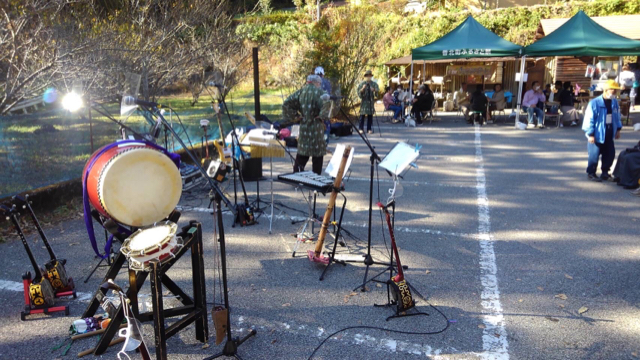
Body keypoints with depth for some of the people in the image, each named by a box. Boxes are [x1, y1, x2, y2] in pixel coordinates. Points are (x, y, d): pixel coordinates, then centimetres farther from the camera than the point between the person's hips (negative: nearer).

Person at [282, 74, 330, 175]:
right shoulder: (319, 91, -7)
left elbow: (286, 104, 5)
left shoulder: (301, 91, 8)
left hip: (303, 126, 5)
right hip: (316, 127, -5)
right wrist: (322, 116, -13)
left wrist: (294, 116, 7)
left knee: (302, 152, 15)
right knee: (317, 154, 6)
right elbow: (325, 103, -27)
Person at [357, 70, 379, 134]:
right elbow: (359, 93, 0)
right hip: (364, 100, -1)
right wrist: (362, 89, -19)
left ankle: (369, 129, 5)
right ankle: (361, 128, 3)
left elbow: (378, 90, -5)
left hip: (371, 101, 1)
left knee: (370, 115, 1)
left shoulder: (374, 84, 7)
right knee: (362, 114, -4)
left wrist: (374, 90, -27)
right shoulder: (361, 84, 5)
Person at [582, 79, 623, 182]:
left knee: (610, 154, 10)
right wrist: (590, 134, -16)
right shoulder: (594, 103, -15)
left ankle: (605, 171, 28)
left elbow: (617, 117, 16)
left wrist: (618, 129, 15)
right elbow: (589, 119, -15)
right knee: (594, 155, -1)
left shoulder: (614, 102, 5)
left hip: (609, 135, 6)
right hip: (597, 135, -6)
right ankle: (591, 173, 15)